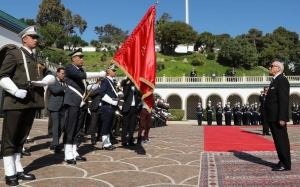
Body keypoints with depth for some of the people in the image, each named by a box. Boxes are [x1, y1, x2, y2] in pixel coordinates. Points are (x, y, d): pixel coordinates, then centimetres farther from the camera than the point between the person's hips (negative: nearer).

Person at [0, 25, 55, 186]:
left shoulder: (37, 59, 21)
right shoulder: (14, 53, 1)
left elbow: (51, 77, 14)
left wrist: (41, 82, -7)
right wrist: (16, 91, -21)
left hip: (32, 103, 7)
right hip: (15, 102, -7)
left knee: (21, 138, 13)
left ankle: (18, 170, 21)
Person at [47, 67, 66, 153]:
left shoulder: (65, 82, 17)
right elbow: (54, 90, -18)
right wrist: (65, 87, -23)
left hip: (63, 107, 6)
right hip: (54, 107, -6)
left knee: (62, 125, 5)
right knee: (56, 125, -13)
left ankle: (53, 144, 18)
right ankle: (56, 145, -14)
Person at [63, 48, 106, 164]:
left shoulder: (80, 70, 20)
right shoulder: (69, 68, -6)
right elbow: (83, 75, -23)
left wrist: (92, 87, 3)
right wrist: (99, 74, -21)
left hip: (80, 103, 9)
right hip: (72, 102, -8)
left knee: (76, 129, 10)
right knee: (69, 128, -7)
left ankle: (74, 153, 16)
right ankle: (68, 155, -4)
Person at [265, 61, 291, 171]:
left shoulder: (281, 80, -11)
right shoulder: (275, 81, 18)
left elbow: (284, 100, -19)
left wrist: (282, 117, -23)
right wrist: (270, 117, 16)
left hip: (278, 118, -10)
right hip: (273, 117, 10)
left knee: (282, 140, -3)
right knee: (278, 140, 13)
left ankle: (285, 164, 4)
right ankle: (282, 162, 22)